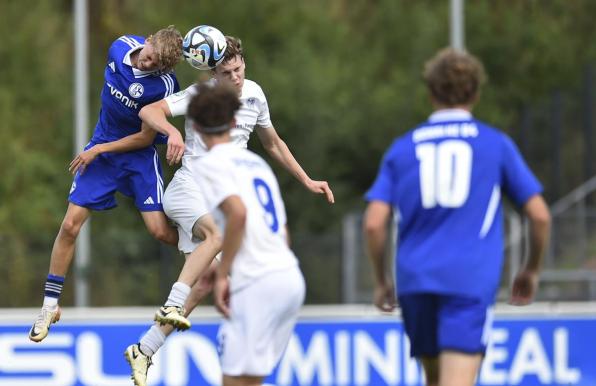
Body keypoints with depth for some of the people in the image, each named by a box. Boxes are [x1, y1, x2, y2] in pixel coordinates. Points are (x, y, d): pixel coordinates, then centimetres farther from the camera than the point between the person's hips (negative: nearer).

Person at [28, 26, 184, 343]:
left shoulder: (164, 85, -25)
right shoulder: (120, 47, -12)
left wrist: (101, 148, -16)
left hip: (139, 154, -4)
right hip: (102, 149, 4)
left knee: (159, 230, -13)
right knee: (70, 225, -2)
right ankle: (49, 307, 9)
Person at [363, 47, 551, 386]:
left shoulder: (402, 148, 12)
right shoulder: (496, 144, 8)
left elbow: (374, 223, 3)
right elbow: (540, 215, 5)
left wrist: (382, 280, 16)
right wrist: (532, 270, 21)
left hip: (415, 281, 3)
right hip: (473, 281, -3)